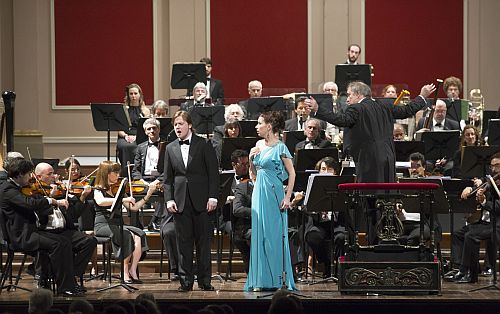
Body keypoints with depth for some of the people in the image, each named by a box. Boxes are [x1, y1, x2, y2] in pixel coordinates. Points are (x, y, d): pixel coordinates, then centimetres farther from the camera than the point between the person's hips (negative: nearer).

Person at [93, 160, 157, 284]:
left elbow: (133, 208, 12)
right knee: (127, 235, -31)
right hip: (102, 226, -5)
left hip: (116, 225, 5)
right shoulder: (98, 190, 0)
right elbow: (100, 202, -26)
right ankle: (125, 273, -25)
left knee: (139, 235, -23)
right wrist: (123, 199, -30)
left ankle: (132, 271, -23)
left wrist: (148, 195, 2)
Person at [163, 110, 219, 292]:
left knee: (203, 241, 1)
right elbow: (168, 178, 12)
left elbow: (213, 172, 0)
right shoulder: (171, 149, 11)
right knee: (183, 242, 2)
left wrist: (212, 197, -8)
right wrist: (169, 199, 0)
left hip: (201, 200, -2)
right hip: (180, 202, 3)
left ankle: (205, 281, 6)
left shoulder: (204, 145, 2)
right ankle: (186, 281, 6)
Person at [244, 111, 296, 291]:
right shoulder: (259, 145, 12)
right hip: (259, 193, 7)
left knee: (275, 235, -4)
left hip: (273, 193, -7)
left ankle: (278, 279, 2)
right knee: (259, 234, 6)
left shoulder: (280, 147, -8)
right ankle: (260, 280, 9)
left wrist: (287, 198, -14)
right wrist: (251, 158, 0)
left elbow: (291, 173, -8)